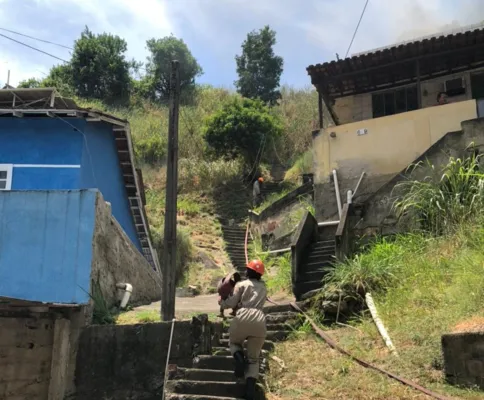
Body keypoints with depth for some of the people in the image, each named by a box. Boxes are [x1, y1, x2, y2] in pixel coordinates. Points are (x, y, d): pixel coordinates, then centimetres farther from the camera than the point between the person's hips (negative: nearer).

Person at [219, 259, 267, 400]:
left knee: (234, 342, 29)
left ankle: (239, 357, -5)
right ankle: (250, 385, -12)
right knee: (253, 358, 14)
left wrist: (222, 302, 28)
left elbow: (231, 303, 8)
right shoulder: (263, 288, 27)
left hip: (243, 318, -3)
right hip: (259, 321, 3)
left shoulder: (242, 284, 13)